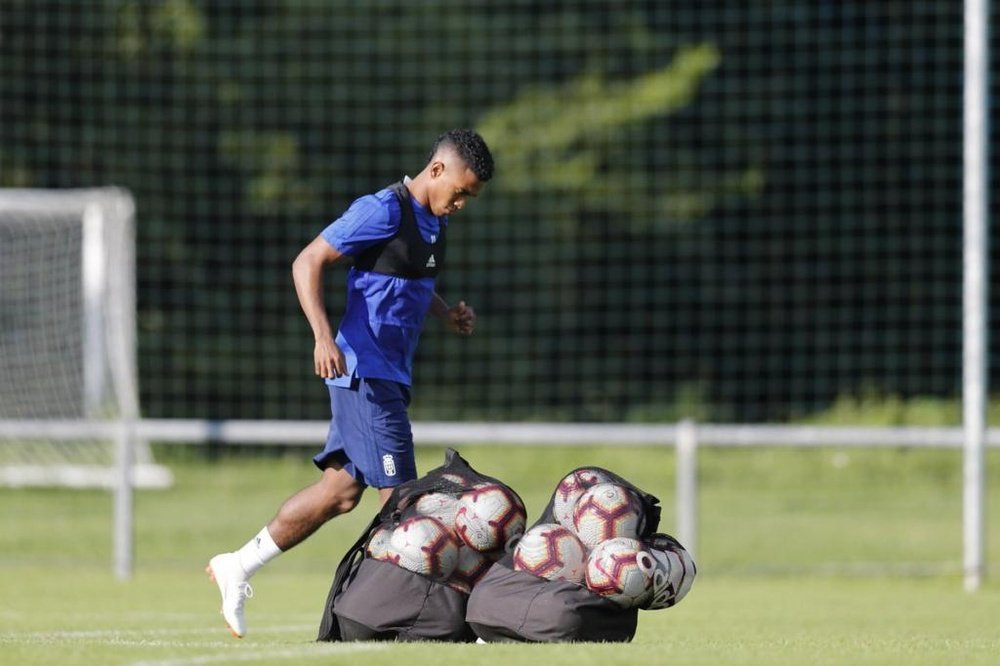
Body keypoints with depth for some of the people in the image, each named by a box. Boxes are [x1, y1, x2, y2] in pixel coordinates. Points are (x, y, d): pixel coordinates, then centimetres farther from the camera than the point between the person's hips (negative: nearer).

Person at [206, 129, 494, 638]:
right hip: (364, 372, -9)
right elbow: (308, 262, -15)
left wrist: (447, 314, 9)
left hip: (390, 376, 9)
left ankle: (237, 568, 19)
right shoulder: (383, 211, -14)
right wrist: (323, 336, -26)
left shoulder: (435, 220, 13)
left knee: (341, 490, 10)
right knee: (398, 495, -9)